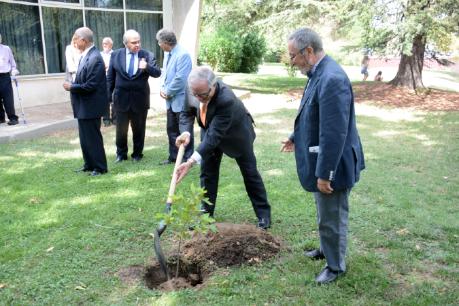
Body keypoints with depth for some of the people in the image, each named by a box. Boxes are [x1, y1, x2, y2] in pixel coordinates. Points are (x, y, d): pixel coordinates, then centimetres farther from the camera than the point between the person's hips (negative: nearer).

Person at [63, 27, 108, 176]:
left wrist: (71, 87, -12)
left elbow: (90, 86, -23)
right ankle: (89, 164, 29)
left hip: (90, 106, -9)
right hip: (83, 106, 9)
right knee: (85, 137, 17)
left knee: (93, 137, 1)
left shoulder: (95, 58, -20)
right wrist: (72, 85, 1)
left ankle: (100, 167, 14)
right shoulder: (85, 56, 8)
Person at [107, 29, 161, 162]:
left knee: (138, 129, 11)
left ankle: (137, 153, 27)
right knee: (121, 129, 9)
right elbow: (110, 77, 5)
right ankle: (121, 153, 26)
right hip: (121, 99, 1)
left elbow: (157, 73, -9)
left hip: (140, 99, -1)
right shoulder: (116, 55, 0)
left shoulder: (147, 55, -4)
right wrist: (108, 96, 4)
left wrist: (147, 67, -28)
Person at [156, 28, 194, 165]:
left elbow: (180, 79, -25)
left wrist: (168, 92, -14)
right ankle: (173, 156, 29)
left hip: (181, 100, -9)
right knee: (172, 129, 17)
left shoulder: (183, 55, -20)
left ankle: (187, 159, 14)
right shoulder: (168, 54, 9)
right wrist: (162, 88, -1)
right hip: (171, 100, 9)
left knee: (184, 131, 3)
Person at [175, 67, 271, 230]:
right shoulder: (195, 89, -26)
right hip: (210, 130, 5)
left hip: (236, 134, -5)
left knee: (250, 172, 6)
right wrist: (186, 132, -29)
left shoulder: (226, 99, -44)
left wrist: (191, 161, -50)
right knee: (207, 172, 5)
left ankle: (264, 214, 20)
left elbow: (214, 135, -45)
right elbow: (187, 111, -8)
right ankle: (206, 213, 18)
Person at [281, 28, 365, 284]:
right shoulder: (320, 73, 5)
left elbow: (334, 134, -28)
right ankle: (327, 249, 46)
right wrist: (297, 137, 23)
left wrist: (324, 173, -24)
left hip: (333, 165, -10)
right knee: (326, 214, 26)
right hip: (323, 160, 10)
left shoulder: (332, 79, -27)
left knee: (332, 217, 8)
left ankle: (336, 266, 28)